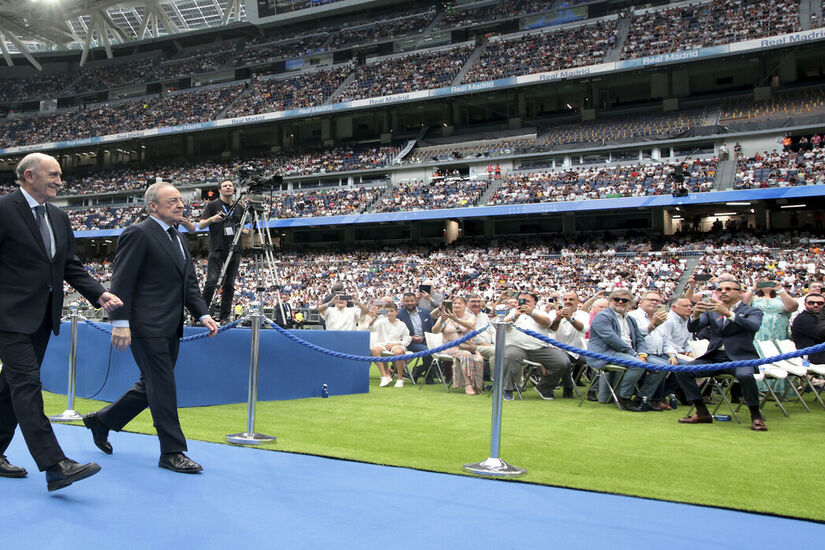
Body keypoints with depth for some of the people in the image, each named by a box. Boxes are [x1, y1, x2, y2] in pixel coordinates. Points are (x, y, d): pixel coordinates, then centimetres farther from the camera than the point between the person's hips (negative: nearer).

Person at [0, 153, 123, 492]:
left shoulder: (59, 218, 14)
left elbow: (71, 267, 15)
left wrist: (100, 294, -1)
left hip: (43, 317, 8)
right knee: (27, 385, -11)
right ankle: (55, 466, -16)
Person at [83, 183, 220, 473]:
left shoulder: (176, 239, 19)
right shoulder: (138, 234, -9)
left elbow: (189, 283, 18)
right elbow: (122, 281, -14)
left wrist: (203, 314, 5)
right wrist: (120, 322, -19)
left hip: (170, 329, 9)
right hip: (147, 327, -9)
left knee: (152, 386, 16)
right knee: (163, 388, -4)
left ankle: (101, 420, 35)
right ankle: (172, 452, 5)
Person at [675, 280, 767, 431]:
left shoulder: (752, 311, 7)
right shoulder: (711, 312, 16)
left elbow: (753, 326, -18)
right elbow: (692, 328, 2)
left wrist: (727, 313, -31)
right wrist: (695, 315, -22)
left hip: (741, 357, -4)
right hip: (714, 357, 4)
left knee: (745, 375, -37)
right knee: (682, 372, -17)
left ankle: (756, 417, -13)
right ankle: (702, 413, -4)